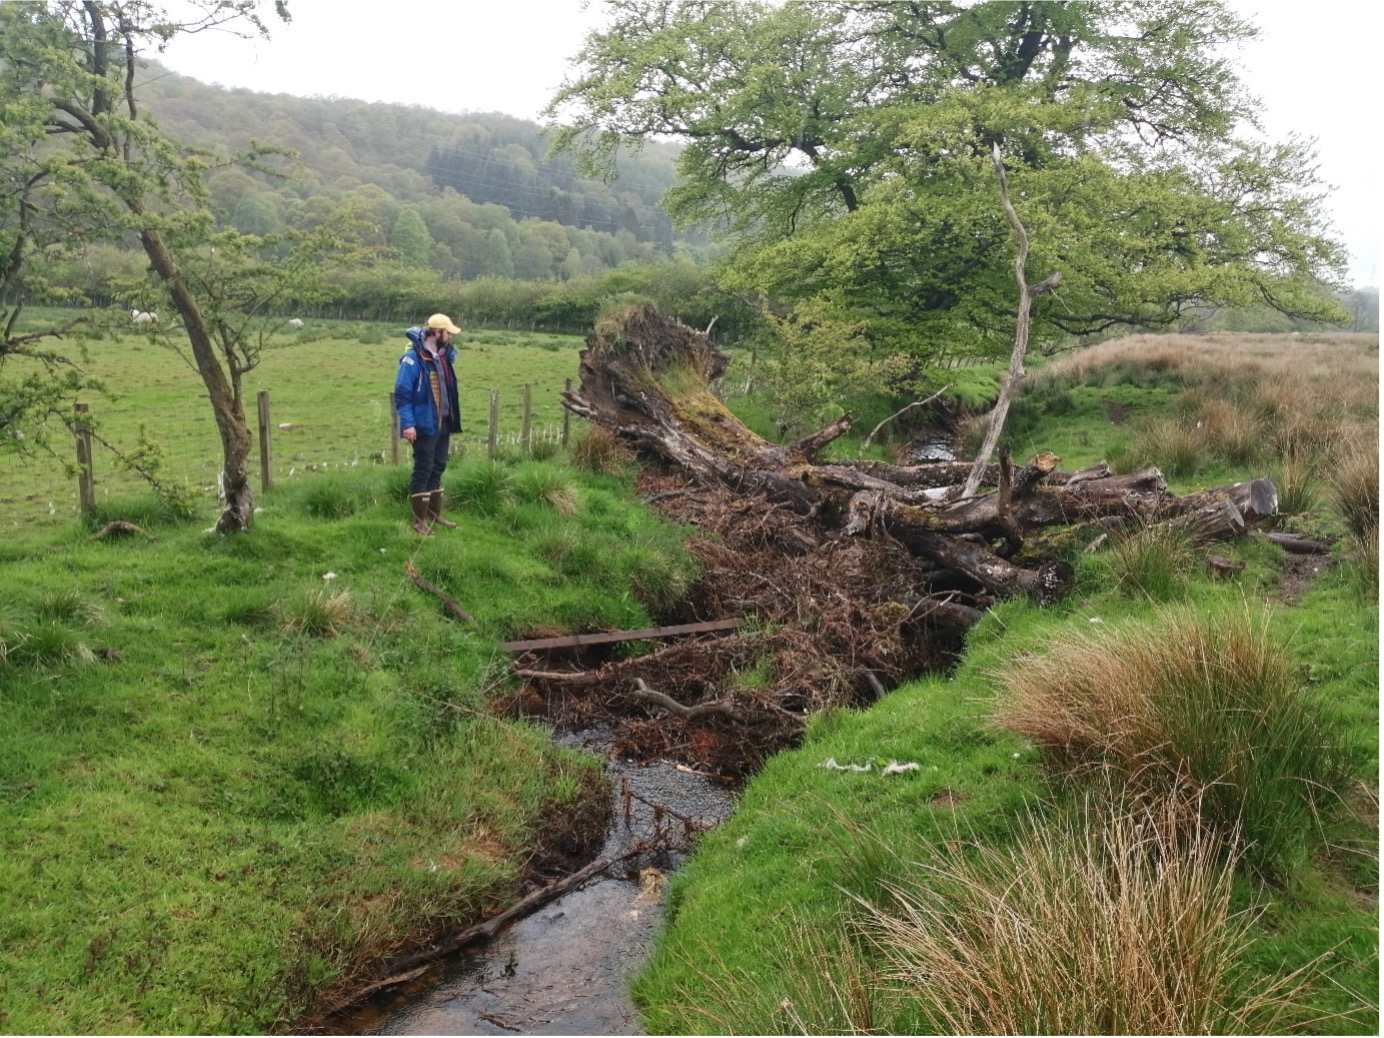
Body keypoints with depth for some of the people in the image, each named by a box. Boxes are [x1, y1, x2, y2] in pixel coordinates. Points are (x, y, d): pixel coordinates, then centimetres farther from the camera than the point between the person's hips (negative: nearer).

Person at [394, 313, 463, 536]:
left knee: (438, 468, 14)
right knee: (423, 470, -3)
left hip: (442, 423, 8)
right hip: (424, 425, -8)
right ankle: (419, 520, 3)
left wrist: (452, 420, 14)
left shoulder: (443, 355, 9)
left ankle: (435, 514, 25)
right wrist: (407, 423, -23)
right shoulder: (413, 357, -15)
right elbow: (402, 393, -17)